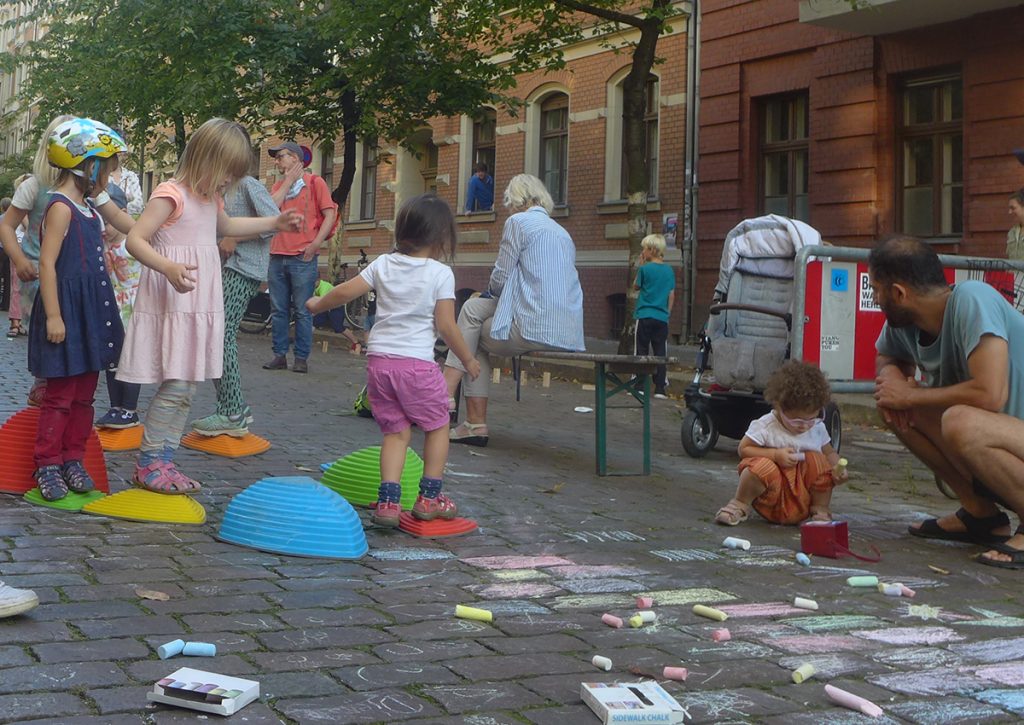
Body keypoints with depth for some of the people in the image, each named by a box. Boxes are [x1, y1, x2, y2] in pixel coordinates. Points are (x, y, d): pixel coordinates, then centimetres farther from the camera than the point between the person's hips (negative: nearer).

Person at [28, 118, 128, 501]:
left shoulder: (87, 207, 15)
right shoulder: (61, 207, -13)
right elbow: (47, 262, -18)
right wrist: (53, 315, -20)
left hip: (91, 309, 9)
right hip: (67, 307, -9)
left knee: (84, 394, 12)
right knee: (61, 394, -3)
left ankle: (73, 459, 20)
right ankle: (47, 465, 6)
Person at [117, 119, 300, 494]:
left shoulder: (210, 198, 16)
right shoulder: (171, 194, -13)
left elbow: (226, 226, 39)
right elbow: (135, 240, -20)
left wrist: (274, 223, 40)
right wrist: (169, 268, -35)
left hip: (200, 308, 9)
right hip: (171, 306, -9)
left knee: (186, 390, 8)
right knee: (175, 386, -11)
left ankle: (164, 460, 15)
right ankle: (148, 463, -1)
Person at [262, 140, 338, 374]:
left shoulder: (314, 182, 2)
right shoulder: (279, 186, 19)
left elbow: (330, 214, -5)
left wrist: (316, 244, -12)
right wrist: (289, 181, 1)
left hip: (302, 258, -5)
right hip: (277, 256, 5)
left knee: (302, 311, -3)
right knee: (279, 310, 6)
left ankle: (301, 358, 1)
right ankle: (280, 355, 12)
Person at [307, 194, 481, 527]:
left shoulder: (383, 264, 8)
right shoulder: (441, 274, -4)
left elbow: (346, 291, 8)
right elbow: (446, 326, -7)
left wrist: (317, 305, 27)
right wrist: (468, 359, 6)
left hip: (378, 359, 5)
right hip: (416, 362, -4)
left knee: (395, 431, 12)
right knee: (437, 425, 15)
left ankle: (388, 501, 2)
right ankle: (429, 497, 16)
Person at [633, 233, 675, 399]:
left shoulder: (645, 268, -8)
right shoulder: (669, 270, 4)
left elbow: (636, 286, 7)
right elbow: (671, 295, 7)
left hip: (644, 316, -3)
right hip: (662, 317, 3)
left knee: (641, 352, 4)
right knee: (660, 354, 5)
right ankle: (660, 389, 3)